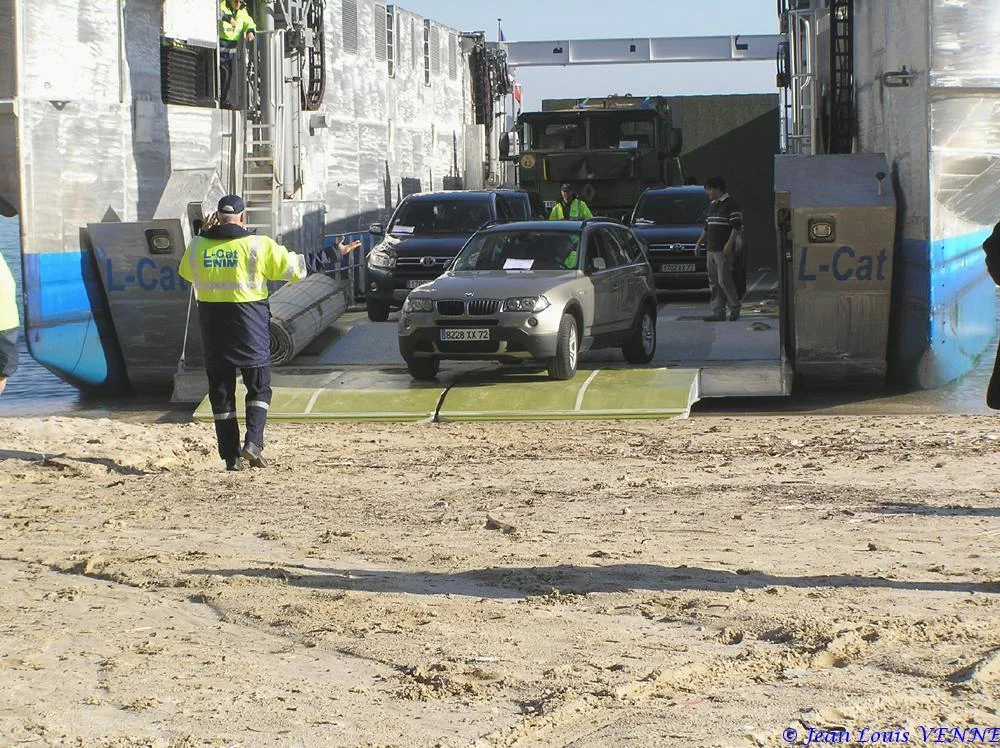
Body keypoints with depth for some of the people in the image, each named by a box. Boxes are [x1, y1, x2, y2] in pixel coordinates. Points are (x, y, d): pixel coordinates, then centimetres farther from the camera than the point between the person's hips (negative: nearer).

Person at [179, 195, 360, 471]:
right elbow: (294, 266, -4)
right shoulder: (258, 246, -8)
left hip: (212, 326, 3)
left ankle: (231, 456, 8)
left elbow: (186, 272, 21)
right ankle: (253, 443, -7)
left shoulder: (197, 246, 1)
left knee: (221, 391, 9)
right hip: (248, 324, -2)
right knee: (258, 387, 11)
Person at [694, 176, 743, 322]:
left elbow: (737, 225, -14)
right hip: (711, 249, 9)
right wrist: (699, 242, 24)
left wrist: (729, 243, -21)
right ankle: (718, 312, 7)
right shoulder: (712, 205, 19)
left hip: (724, 250, -9)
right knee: (714, 282, 6)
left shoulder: (730, 203, -8)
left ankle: (735, 308, 4)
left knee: (724, 280, -10)